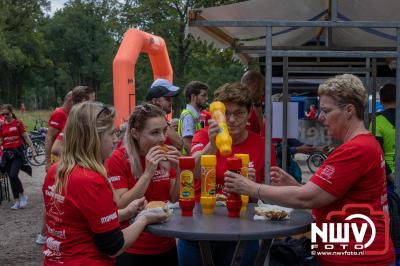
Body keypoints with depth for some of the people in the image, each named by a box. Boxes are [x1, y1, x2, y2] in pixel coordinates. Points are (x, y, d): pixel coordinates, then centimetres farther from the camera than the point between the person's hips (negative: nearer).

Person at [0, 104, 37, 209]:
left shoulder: (18, 123, -3)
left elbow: (26, 137, -3)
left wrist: (33, 150, -6)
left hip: (18, 153, -4)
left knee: (13, 176, -19)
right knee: (11, 178, 7)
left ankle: (23, 196, 0)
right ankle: (17, 201, 17)